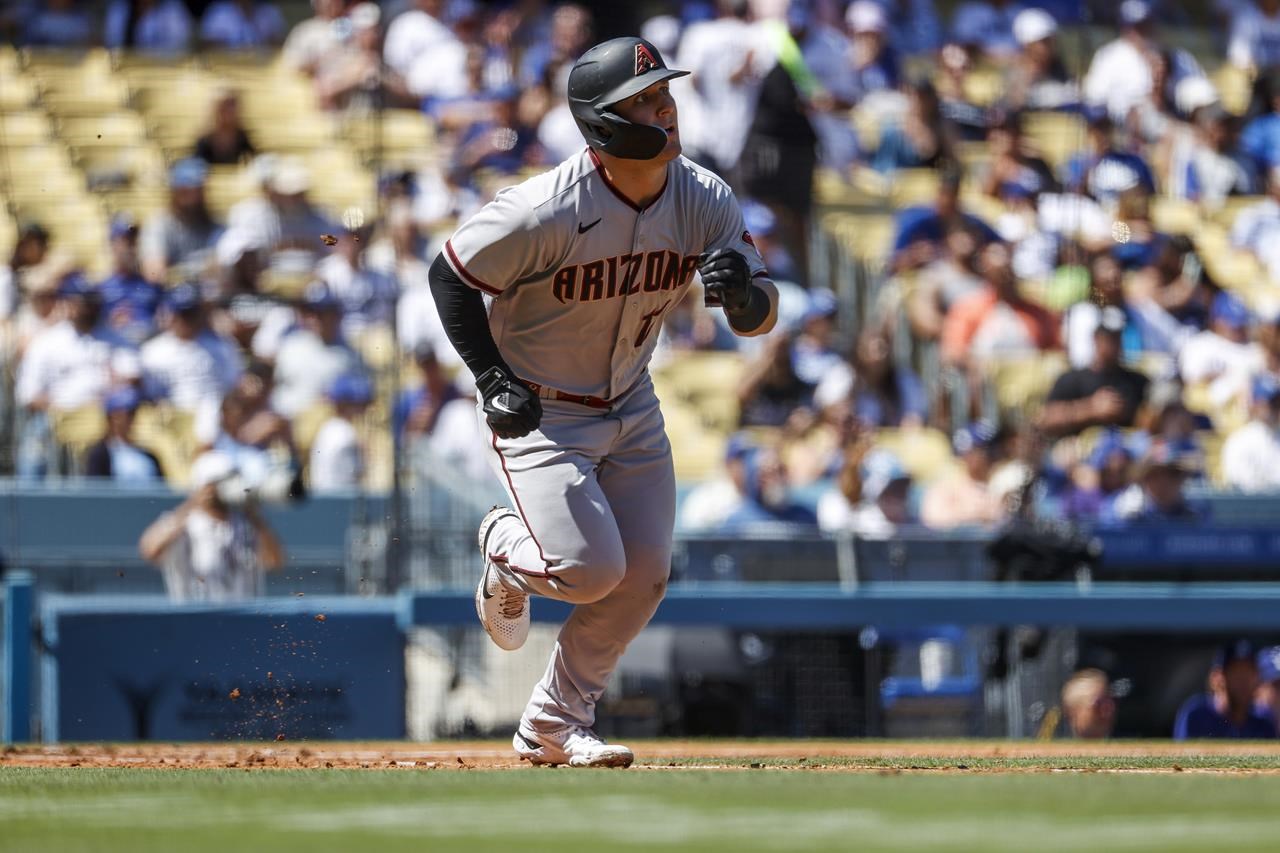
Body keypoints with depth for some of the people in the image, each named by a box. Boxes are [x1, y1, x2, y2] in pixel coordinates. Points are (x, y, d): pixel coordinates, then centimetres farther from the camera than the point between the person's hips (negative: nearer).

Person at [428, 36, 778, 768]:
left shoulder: (704, 200, -11)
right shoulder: (547, 211, -27)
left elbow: (762, 318, -8)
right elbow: (450, 275, -14)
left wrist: (742, 290, -32)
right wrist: (493, 380, -19)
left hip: (631, 406, 6)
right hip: (539, 412, -6)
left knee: (644, 575, 3)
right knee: (590, 567, -18)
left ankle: (555, 725, 21)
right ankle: (506, 548, 18)